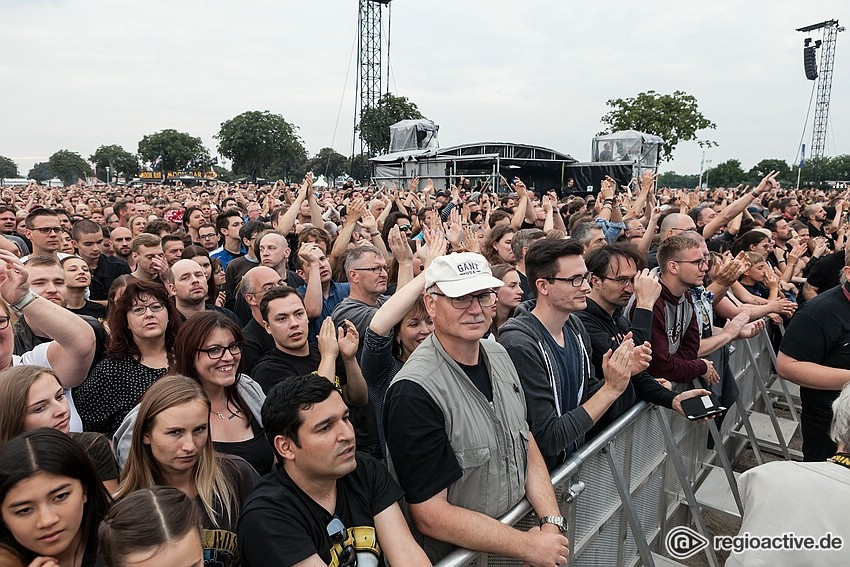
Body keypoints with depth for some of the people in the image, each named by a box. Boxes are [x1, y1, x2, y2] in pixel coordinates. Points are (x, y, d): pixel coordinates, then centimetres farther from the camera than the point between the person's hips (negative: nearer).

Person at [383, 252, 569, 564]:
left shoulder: (499, 355, -2)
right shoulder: (414, 392, -27)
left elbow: (527, 444, 4)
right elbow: (430, 515, -24)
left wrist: (552, 521, -9)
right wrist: (529, 546, -18)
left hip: (518, 523, 6)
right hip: (455, 556, -6)